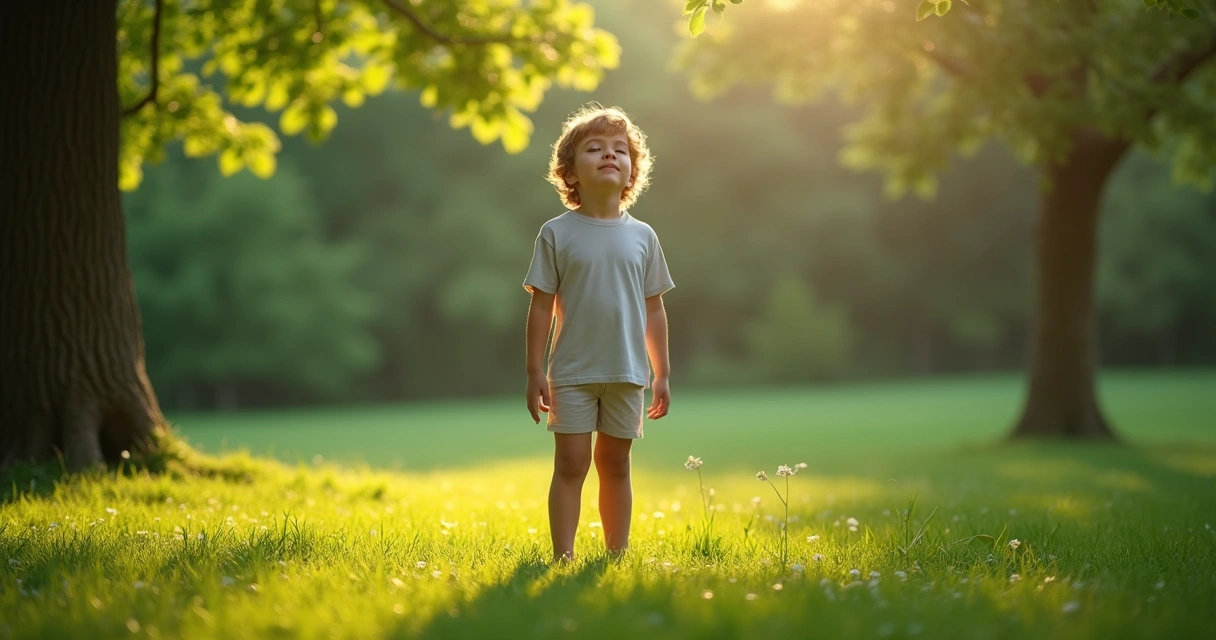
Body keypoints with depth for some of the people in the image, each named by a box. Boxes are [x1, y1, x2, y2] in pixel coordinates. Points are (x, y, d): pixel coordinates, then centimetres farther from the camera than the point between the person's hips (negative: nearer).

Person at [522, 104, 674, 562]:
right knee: (571, 464, -3)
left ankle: (617, 555, 18)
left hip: (628, 373, 3)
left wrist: (662, 374, 9)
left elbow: (654, 310, 9)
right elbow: (541, 306, -2)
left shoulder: (642, 237, 5)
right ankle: (563, 558, 0)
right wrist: (534, 373, -5)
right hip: (572, 373, -2)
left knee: (615, 466, 10)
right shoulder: (557, 234, -3)